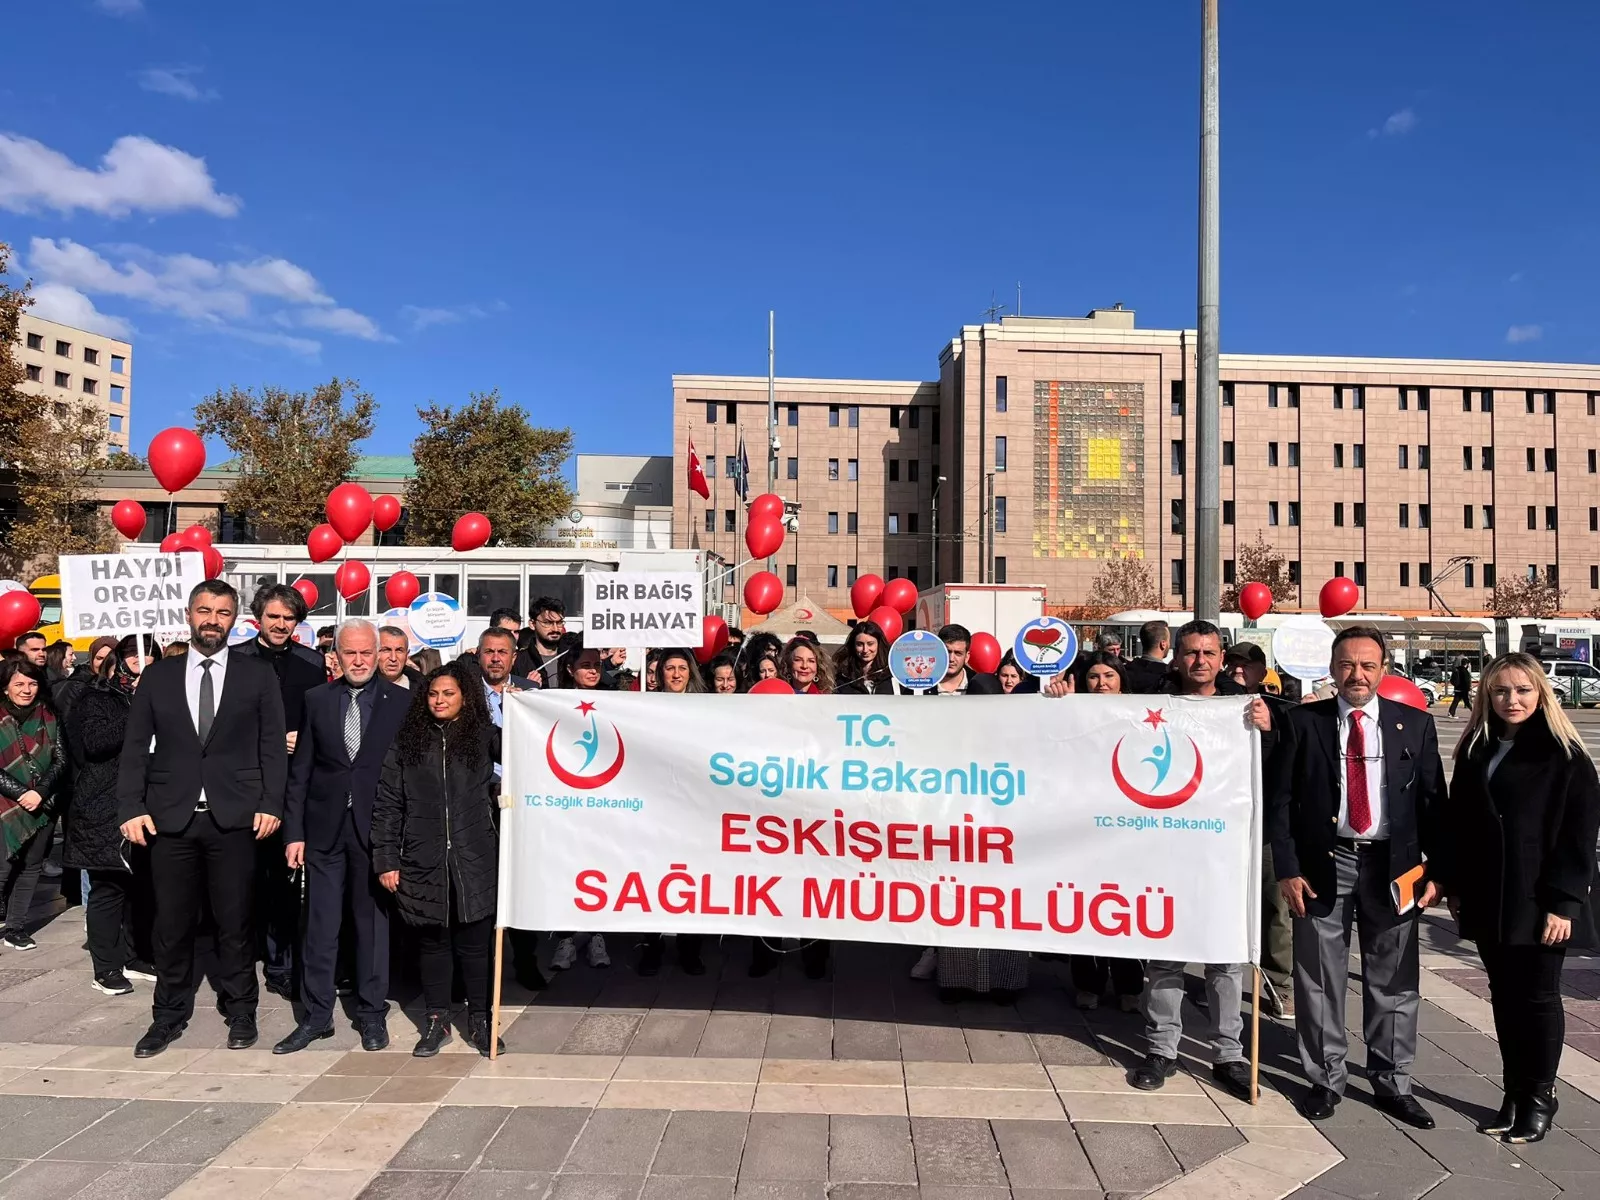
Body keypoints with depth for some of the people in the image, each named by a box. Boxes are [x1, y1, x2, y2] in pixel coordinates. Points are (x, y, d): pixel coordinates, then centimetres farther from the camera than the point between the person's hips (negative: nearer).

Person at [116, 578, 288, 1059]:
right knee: (172, 924, 10)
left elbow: (272, 746, 1)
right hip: (170, 818, 2)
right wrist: (132, 808, -3)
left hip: (234, 818, -1)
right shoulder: (157, 675, 8)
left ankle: (241, 1011, 22)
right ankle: (169, 1016, 26)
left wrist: (271, 804, -7)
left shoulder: (258, 675, 3)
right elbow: (135, 747, 6)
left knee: (234, 922, 7)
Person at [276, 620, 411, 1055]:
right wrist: (294, 831, 0)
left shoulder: (400, 702, -1)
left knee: (373, 923, 8)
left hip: (376, 828, -1)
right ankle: (316, 1015, 20)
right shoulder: (316, 699, 5)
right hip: (325, 829, 2)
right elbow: (299, 771, 5)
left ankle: (372, 1014, 21)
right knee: (319, 927, 7)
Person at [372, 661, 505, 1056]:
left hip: (474, 860, -1)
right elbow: (386, 804, 4)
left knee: (475, 941, 5)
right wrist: (386, 860, -1)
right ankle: (436, 1020, 26)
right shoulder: (406, 742, 5)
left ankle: (479, 1020, 21)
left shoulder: (484, 737, 3)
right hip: (423, 861, 1)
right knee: (432, 941, 11)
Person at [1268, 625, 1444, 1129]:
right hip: (1323, 865, -1)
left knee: (1394, 982, 10)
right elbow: (1280, 800, -2)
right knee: (1320, 980, 7)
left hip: (1392, 866, 1)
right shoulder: (1301, 721, -1)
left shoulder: (1415, 724, 4)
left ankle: (1392, 1083, 27)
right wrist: (1287, 869, -7)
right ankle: (1326, 1080, 22)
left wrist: (1436, 870, -1)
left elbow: (1433, 801, 6)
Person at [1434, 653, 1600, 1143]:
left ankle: (1540, 1098, 22)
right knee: (1504, 996, 12)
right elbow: (1455, 822, 10)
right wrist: (1453, 885, 8)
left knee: (1538, 996, 6)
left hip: (1537, 902, -4)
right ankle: (1513, 1093, 24)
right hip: (1487, 901, 4)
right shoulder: (1475, 750, 7)